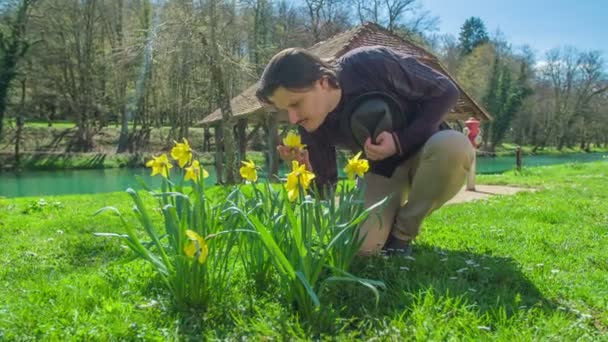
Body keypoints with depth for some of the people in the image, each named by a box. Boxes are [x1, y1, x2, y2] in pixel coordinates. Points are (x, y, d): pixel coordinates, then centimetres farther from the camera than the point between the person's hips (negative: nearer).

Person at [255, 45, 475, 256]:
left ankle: (402, 232, -13)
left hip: (427, 151, -1)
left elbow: (447, 92, -20)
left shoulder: (373, 64, -30)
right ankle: (393, 213, 14)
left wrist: (401, 142, -30)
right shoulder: (312, 126, -18)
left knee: (455, 146, -39)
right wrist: (306, 169, -33)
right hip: (381, 170, 1)